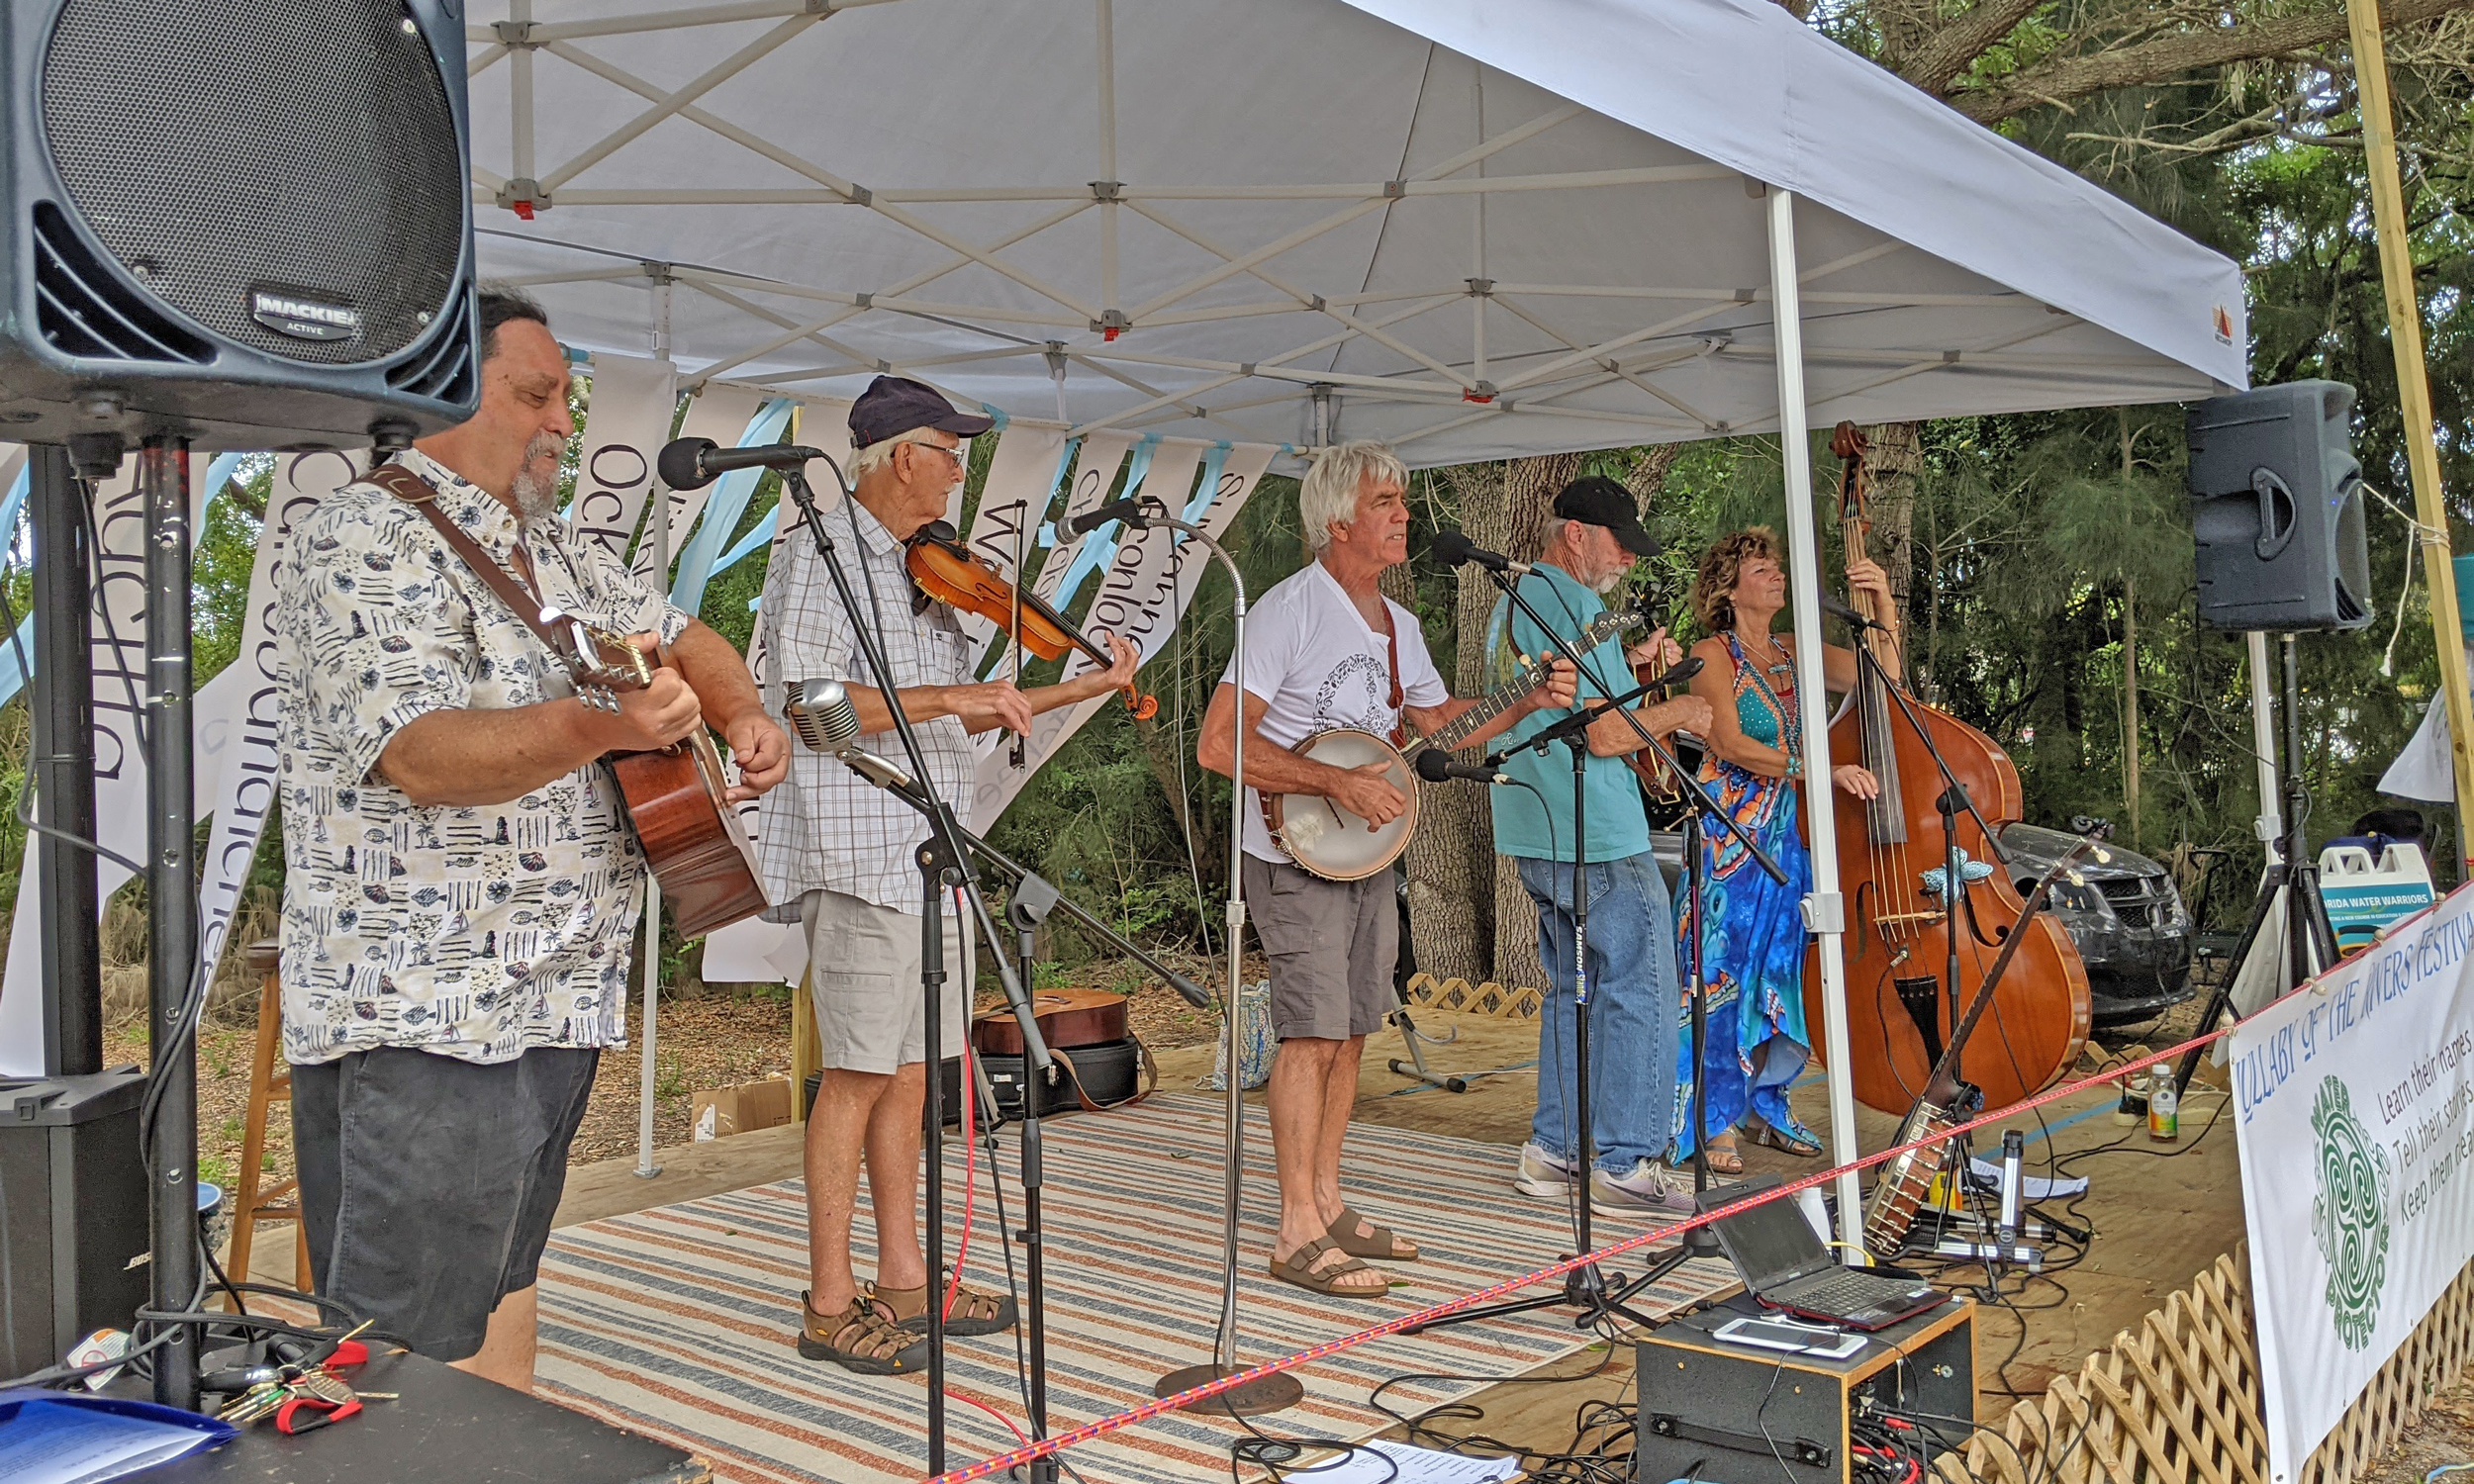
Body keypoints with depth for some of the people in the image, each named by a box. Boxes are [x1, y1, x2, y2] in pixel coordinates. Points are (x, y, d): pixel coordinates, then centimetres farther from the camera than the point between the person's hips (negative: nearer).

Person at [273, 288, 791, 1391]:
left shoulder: (549, 549, 16)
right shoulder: (363, 540, -12)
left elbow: (684, 636, 27)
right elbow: (417, 757, -26)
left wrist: (743, 718, 5)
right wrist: (594, 726, -42)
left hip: (556, 999, 9)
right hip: (422, 1022, -9)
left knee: (502, 1289, 20)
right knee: (413, 1362, -4)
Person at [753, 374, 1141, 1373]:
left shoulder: (929, 572, 18)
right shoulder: (823, 556, -8)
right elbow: (805, 700, -20)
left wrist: (1083, 686, 20)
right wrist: (941, 696, -22)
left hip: (932, 858, 9)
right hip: (861, 854, -9)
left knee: (912, 1072, 13)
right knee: (859, 1075, -4)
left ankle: (903, 1278, 23)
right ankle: (830, 1306, 6)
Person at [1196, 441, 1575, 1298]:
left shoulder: (1398, 626, 11)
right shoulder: (1290, 610, -16)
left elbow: (1439, 725, 21)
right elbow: (1219, 745, -21)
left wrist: (1527, 703, 6)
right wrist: (1337, 782, -24)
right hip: (1296, 854, -8)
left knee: (1350, 1030, 11)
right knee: (1313, 1030, -10)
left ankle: (1327, 1203, 22)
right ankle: (1298, 1236, -5)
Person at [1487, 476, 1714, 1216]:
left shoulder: (1512, 603, 16)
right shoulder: (1572, 604, -16)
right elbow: (1604, 735, -19)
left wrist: (1628, 660, 17)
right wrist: (1678, 712, -3)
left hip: (1536, 834, 10)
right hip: (1597, 835, -10)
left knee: (1573, 989, 17)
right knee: (1640, 991, -3)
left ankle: (1553, 1149, 20)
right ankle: (1627, 1164, 1)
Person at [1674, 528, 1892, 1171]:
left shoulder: (1792, 653, 14)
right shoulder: (1713, 655, -4)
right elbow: (1728, 743, -17)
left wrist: (1884, 604, -4)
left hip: (1788, 832, 6)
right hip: (1730, 829, -6)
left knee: (1780, 967, 9)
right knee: (1724, 969, -6)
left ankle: (1764, 1105, 21)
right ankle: (1714, 1120, 1)